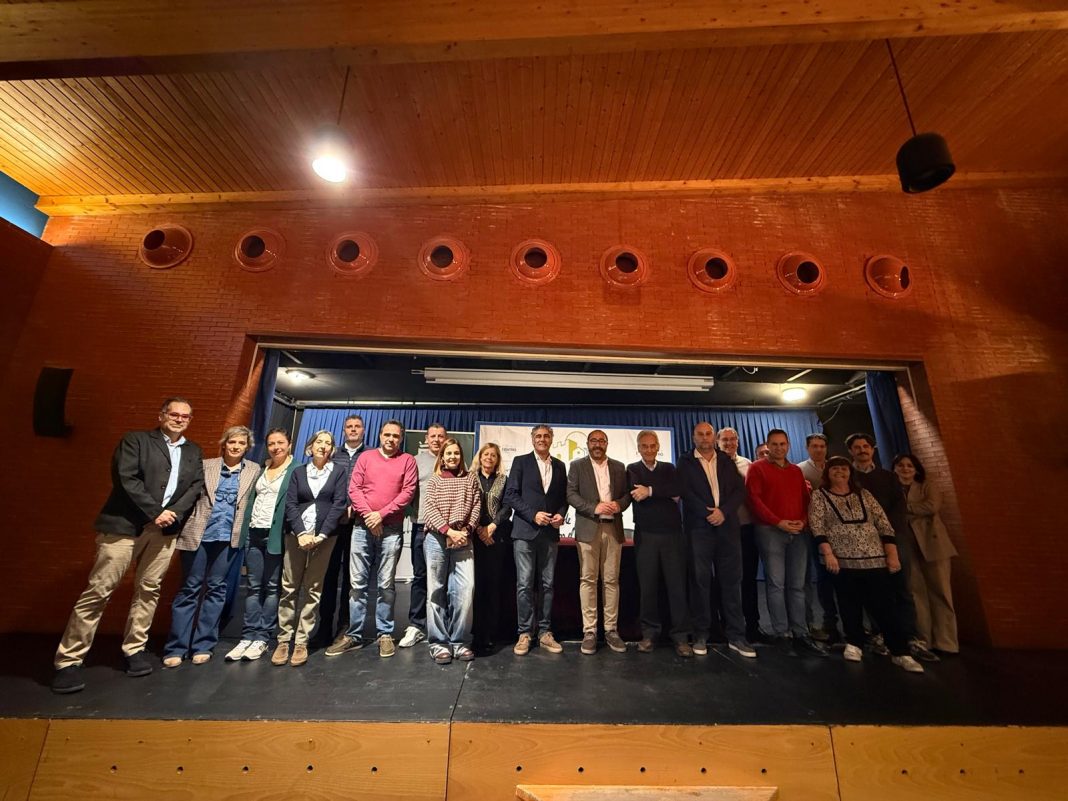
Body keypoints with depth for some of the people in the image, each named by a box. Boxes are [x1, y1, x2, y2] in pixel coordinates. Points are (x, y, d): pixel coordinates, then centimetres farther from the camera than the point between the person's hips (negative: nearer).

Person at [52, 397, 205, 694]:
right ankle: (68, 661, 11)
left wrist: (172, 513, -10)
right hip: (125, 525, -4)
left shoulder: (193, 452, 15)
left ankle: (134, 650, 20)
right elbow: (125, 478, -9)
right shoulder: (135, 439, 2)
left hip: (164, 529, 4)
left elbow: (196, 485, 6)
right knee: (98, 590, -1)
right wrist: (155, 512, -14)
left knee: (148, 590, 8)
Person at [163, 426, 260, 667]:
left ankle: (203, 645, 18)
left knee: (215, 589, 7)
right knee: (190, 588, 5)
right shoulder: (206, 465, 5)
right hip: (199, 534, 0)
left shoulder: (254, 470, 5)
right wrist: (186, 522, -3)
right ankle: (175, 647, 17)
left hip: (229, 537, 1)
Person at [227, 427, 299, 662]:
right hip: (253, 533, 5)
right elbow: (251, 499, 16)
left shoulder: (297, 470, -5)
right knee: (253, 587, 10)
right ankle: (248, 636, 18)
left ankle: (262, 638, 13)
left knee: (272, 587, 4)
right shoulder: (261, 468, 13)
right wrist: (244, 531, 9)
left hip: (276, 535, -5)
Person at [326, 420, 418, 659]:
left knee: (386, 584, 4)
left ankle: (385, 634, 15)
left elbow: (408, 492, -4)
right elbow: (354, 488, 3)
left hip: (391, 529, -2)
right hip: (362, 526, 2)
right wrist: (368, 515, -8)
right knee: (357, 582, 6)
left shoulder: (407, 460, 4)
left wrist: (382, 514, -11)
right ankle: (353, 634, 18)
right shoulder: (366, 456, 9)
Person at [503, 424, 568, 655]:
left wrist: (560, 514, -5)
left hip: (550, 533, 3)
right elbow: (511, 495, -5)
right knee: (524, 584, 0)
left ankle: (545, 632, 19)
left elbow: (564, 497, 15)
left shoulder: (559, 466, 12)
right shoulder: (521, 462, 2)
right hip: (525, 531, -3)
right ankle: (525, 633, 12)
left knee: (547, 584, 8)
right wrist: (533, 514, -13)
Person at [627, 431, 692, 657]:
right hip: (645, 535, -1)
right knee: (647, 586, 5)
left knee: (677, 585, 2)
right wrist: (667, 494, -11)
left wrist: (651, 491, -15)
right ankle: (650, 633, 19)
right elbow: (637, 495, -12)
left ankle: (681, 636, 14)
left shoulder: (669, 468, 12)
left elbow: (678, 491, -7)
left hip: (672, 534, 1)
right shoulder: (633, 469, 7)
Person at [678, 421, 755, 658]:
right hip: (699, 528, -2)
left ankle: (736, 636, 16)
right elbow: (685, 492, -5)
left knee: (731, 581, 6)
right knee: (700, 581, 2)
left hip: (727, 526, 3)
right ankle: (701, 635, 12)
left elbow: (740, 490, 5)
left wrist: (724, 511, -10)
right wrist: (708, 513, -13)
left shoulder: (727, 461, 13)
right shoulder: (686, 462, 6)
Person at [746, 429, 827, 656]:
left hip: (798, 532, 5)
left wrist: (803, 520, -2)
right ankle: (782, 634, 3)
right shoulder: (757, 468, 2)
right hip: (771, 530, -5)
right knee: (776, 583, -4)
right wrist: (778, 522, -13)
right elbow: (754, 499, -6)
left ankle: (801, 634, 14)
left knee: (797, 585, 8)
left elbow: (805, 498, 17)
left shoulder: (796, 471, 19)